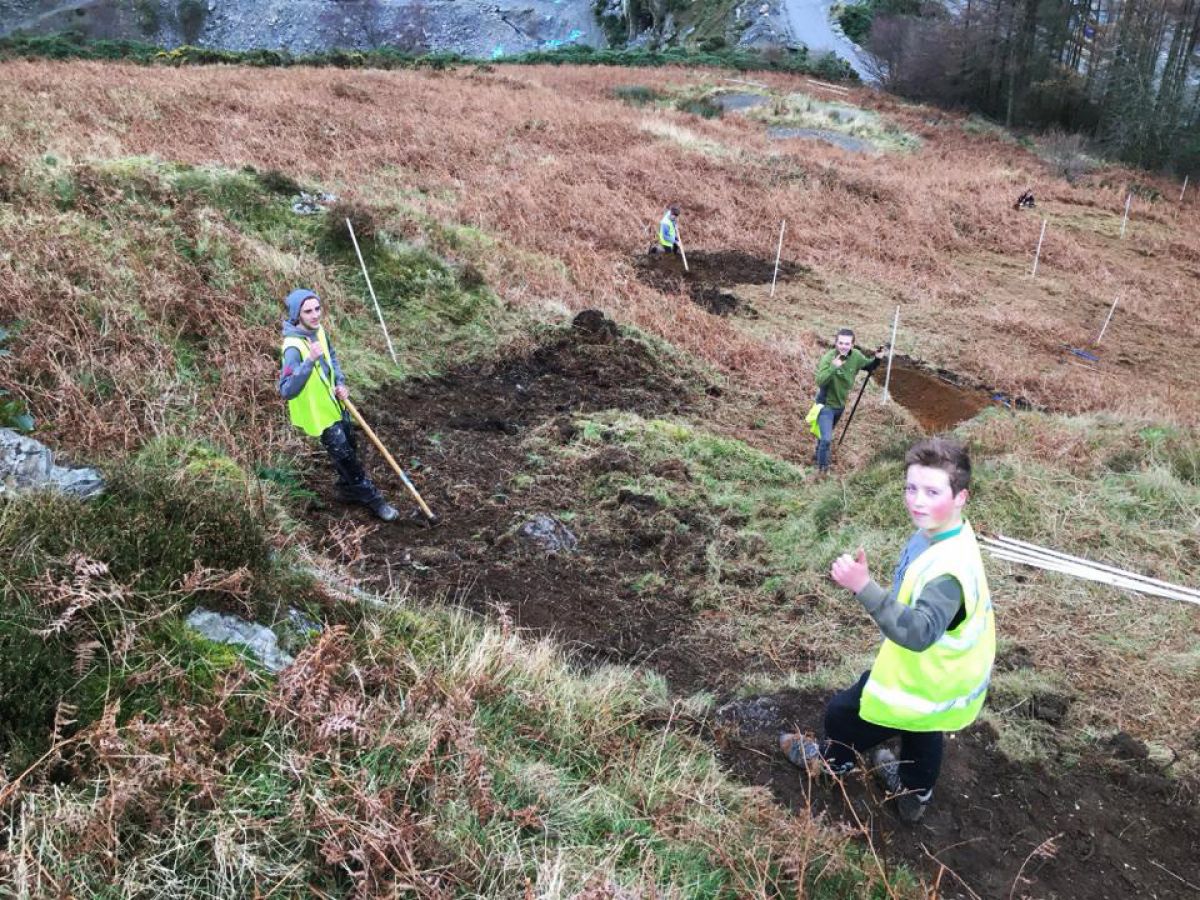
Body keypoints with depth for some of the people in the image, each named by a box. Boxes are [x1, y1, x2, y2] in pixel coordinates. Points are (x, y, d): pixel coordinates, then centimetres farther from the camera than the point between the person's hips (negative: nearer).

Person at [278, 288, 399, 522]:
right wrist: (309, 360, -47)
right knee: (345, 456, 3)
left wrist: (341, 383, -1)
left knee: (349, 448, 22)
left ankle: (347, 490, 43)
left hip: (334, 403, 8)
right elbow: (286, 390, -40)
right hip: (318, 412, -8)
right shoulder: (293, 347, -32)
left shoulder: (318, 330, -7)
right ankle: (373, 500, 17)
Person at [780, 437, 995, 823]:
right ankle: (914, 795, 60)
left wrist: (864, 587, -60)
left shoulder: (949, 570, -40)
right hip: (940, 675, 9)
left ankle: (832, 760, 48)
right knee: (923, 735, 33)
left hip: (924, 686, -9)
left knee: (844, 711, 15)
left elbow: (918, 632, -53)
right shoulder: (940, 535, -9)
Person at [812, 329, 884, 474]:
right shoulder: (828, 357, -28)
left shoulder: (856, 356, -13)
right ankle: (822, 466, 12)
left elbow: (869, 366, 8)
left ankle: (818, 455, 53)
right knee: (827, 438, -13)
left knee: (826, 434, 28)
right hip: (826, 404, -6)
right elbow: (820, 382, -38)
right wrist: (833, 368, -50)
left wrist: (877, 359, -12)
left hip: (840, 404, 6)